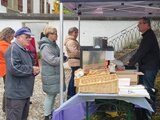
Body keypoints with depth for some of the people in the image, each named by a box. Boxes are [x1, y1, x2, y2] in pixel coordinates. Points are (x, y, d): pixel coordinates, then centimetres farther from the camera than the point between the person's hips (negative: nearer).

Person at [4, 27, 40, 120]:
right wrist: (31, 69, -18)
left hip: (25, 92, 10)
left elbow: (27, 65, 27)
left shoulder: (25, 50, 16)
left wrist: (35, 70, 3)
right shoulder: (13, 49, -16)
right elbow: (14, 68, -29)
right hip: (16, 94, -10)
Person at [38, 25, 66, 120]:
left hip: (56, 73, 9)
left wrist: (63, 57, -2)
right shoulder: (46, 47, -19)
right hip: (50, 75, -9)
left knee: (54, 94, 18)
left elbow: (58, 56, 20)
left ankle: (50, 112, 32)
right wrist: (63, 58, -13)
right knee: (50, 95, 0)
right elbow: (53, 60, -25)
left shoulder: (54, 44, 11)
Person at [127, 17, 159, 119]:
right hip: (145, 67, 10)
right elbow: (141, 52, 19)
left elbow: (141, 52, -22)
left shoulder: (149, 36, -17)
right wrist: (132, 60, 12)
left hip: (150, 68, -10)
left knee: (148, 89, -4)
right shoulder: (147, 36, 15)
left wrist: (130, 63, -19)